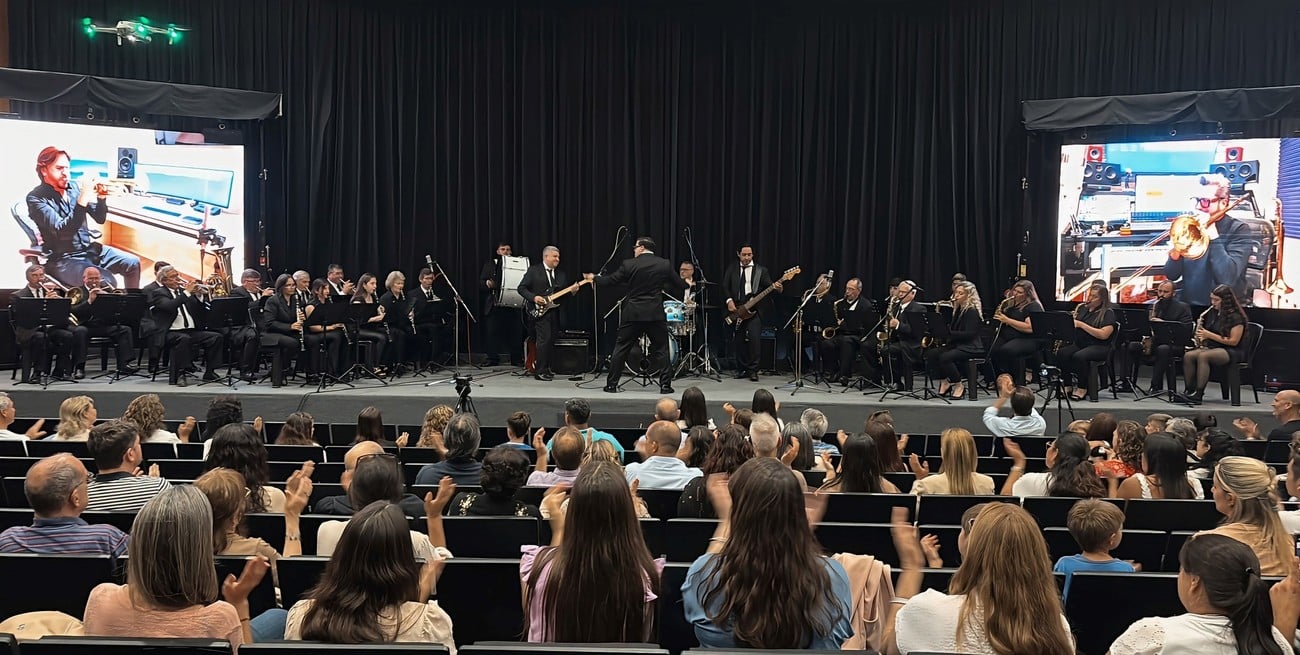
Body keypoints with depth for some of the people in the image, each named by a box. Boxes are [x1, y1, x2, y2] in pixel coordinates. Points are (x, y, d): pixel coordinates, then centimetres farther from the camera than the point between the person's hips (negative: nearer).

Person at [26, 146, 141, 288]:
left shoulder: (74, 187, 5)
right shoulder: (36, 198, -12)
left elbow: (100, 219, 10)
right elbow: (63, 232, -24)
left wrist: (101, 197, -11)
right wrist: (83, 199, -30)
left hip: (89, 248, 7)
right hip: (62, 259, -7)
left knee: (133, 263, -6)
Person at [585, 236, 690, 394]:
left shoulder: (628, 264, -4)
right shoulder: (665, 264, 0)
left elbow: (611, 280, 4)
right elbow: (678, 284, 7)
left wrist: (594, 278, 22)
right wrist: (687, 283, 31)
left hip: (632, 314, 0)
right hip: (655, 315, 0)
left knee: (621, 349, 8)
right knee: (661, 350, 8)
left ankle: (611, 384, 11)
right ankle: (665, 385, 5)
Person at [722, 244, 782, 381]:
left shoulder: (761, 270, 8)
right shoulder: (732, 269, 13)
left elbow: (768, 285, -1)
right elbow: (725, 286, 8)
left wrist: (776, 287, -24)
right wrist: (729, 300, -7)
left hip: (754, 310, -2)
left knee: (754, 338, -14)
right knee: (739, 340, 5)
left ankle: (753, 370, -4)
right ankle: (741, 369, 17)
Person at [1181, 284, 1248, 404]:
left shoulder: (1236, 317, -9)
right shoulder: (1212, 313, 14)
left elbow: (1233, 341, -16)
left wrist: (1209, 335, -19)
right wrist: (1200, 334, 2)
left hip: (1232, 352, -7)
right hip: (1211, 347, 7)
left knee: (1203, 356, -36)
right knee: (1188, 356, -23)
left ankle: (1198, 394, -38)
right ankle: (1188, 391, -23)